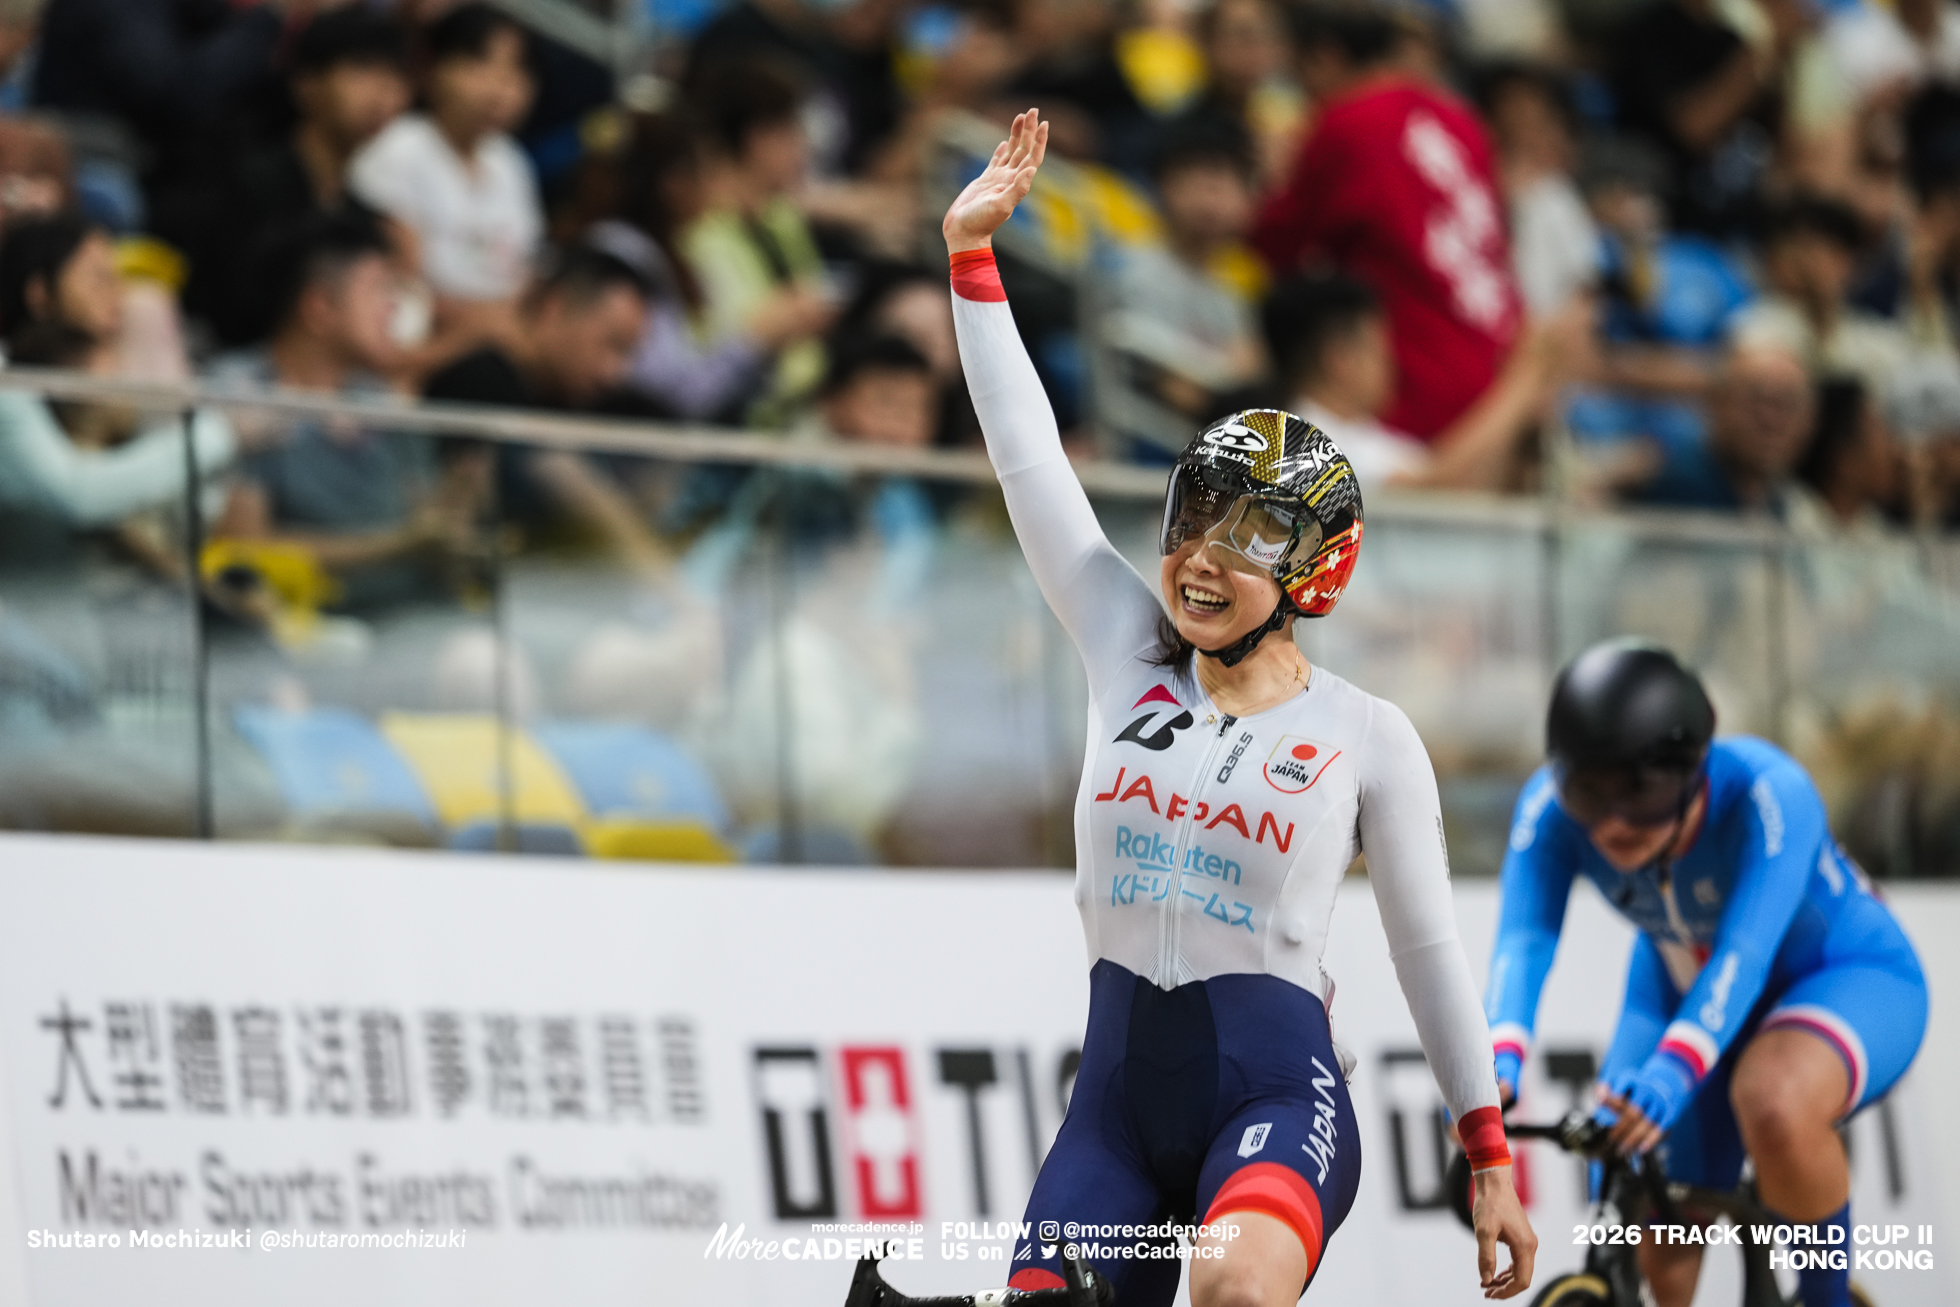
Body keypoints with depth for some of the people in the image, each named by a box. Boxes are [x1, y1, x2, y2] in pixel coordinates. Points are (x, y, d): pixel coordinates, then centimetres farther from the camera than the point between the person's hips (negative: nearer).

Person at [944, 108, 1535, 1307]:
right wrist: (972, 254, -1)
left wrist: (1492, 1160, 7)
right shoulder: (1130, 657, 7)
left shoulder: (1366, 736, 0)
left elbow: (1428, 945, 6)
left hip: (1278, 1092, -4)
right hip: (1121, 1091, 4)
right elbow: (1027, 454, 4)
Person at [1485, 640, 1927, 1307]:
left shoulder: (1770, 795, -36)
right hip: (1682, 987, 5)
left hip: (1848, 981, -5)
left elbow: (1744, 955, -46)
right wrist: (1500, 1058, -56)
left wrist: (1674, 1068, -63)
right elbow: (1522, 941, -36)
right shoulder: (1551, 808, -25)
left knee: (1772, 1103, -37)